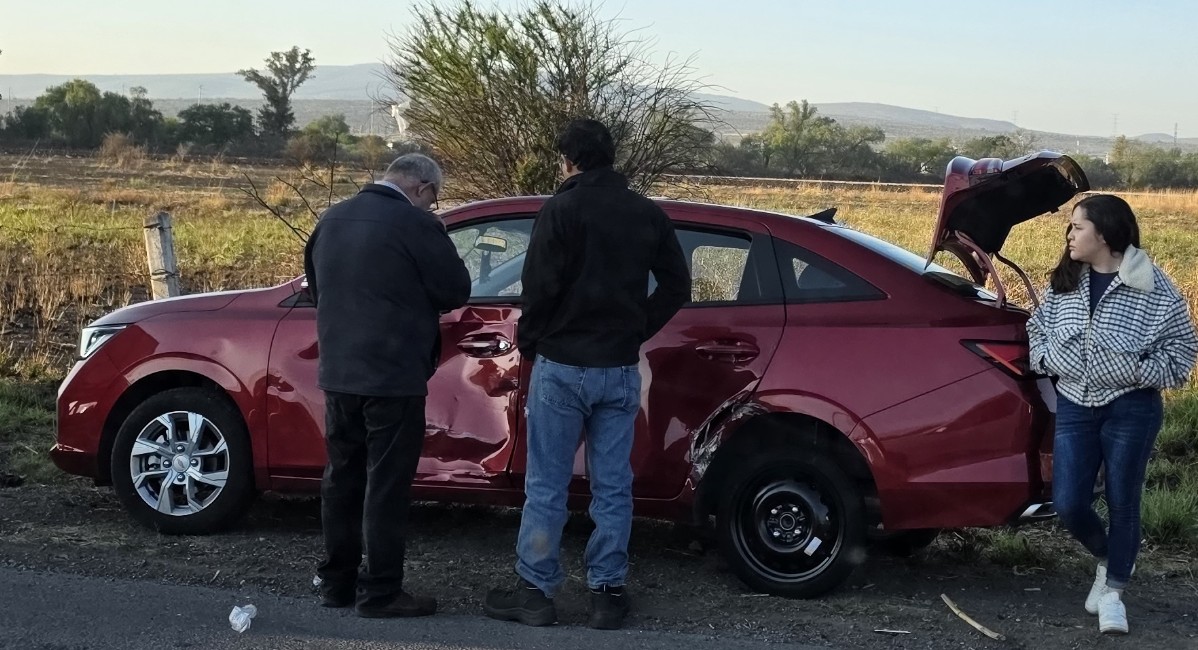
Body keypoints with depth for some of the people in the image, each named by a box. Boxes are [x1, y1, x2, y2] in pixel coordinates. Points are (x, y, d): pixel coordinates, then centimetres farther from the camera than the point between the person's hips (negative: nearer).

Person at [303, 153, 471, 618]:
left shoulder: (332, 219, 9)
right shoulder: (416, 224, -14)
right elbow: (456, 291, -7)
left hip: (337, 372, 7)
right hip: (393, 376, -7)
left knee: (342, 478, 15)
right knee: (386, 485, 0)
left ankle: (336, 581, 23)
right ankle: (381, 593, 4)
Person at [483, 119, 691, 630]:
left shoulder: (561, 210, -9)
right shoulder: (647, 214, 6)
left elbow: (539, 286, -13)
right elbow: (676, 285, 9)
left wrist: (528, 340, 2)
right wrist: (637, 330, 14)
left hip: (562, 366, -4)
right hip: (621, 369, 4)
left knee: (546, 488, 4)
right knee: (612, 488, 9)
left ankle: (535, 592, 10)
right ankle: (608, 593, 13)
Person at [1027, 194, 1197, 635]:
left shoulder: (1153, 289, -10)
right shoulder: (1065, 282, 3)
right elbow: (1037, 327, 17)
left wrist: (1140, 373, -17)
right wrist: (1044, 359, -1)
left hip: (1131, 410, -4)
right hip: (1074, 406, 4)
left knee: (1122, 502, 6)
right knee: (1068, 504, 1)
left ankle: (1113, 591, 24)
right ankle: (1107, 559, 32)